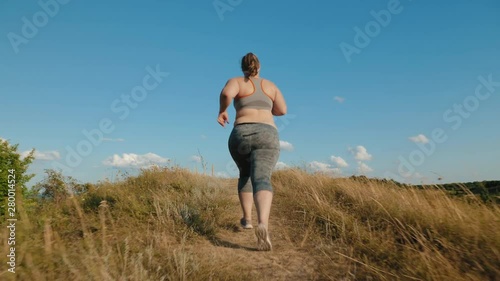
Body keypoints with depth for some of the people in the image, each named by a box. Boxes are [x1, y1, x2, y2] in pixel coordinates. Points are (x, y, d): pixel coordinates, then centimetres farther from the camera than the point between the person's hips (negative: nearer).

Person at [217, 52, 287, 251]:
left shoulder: (237, 82, 11)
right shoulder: (270, 85, 20)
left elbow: (226, 93, -12)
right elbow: (282, 110, 19)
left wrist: (222, 111, 6)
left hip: (241, 136, 0)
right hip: (267, 137, 0)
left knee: (245, 175, 27)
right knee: (262, 180, -16)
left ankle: (247, 219, 29)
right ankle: (263, 225, -43)